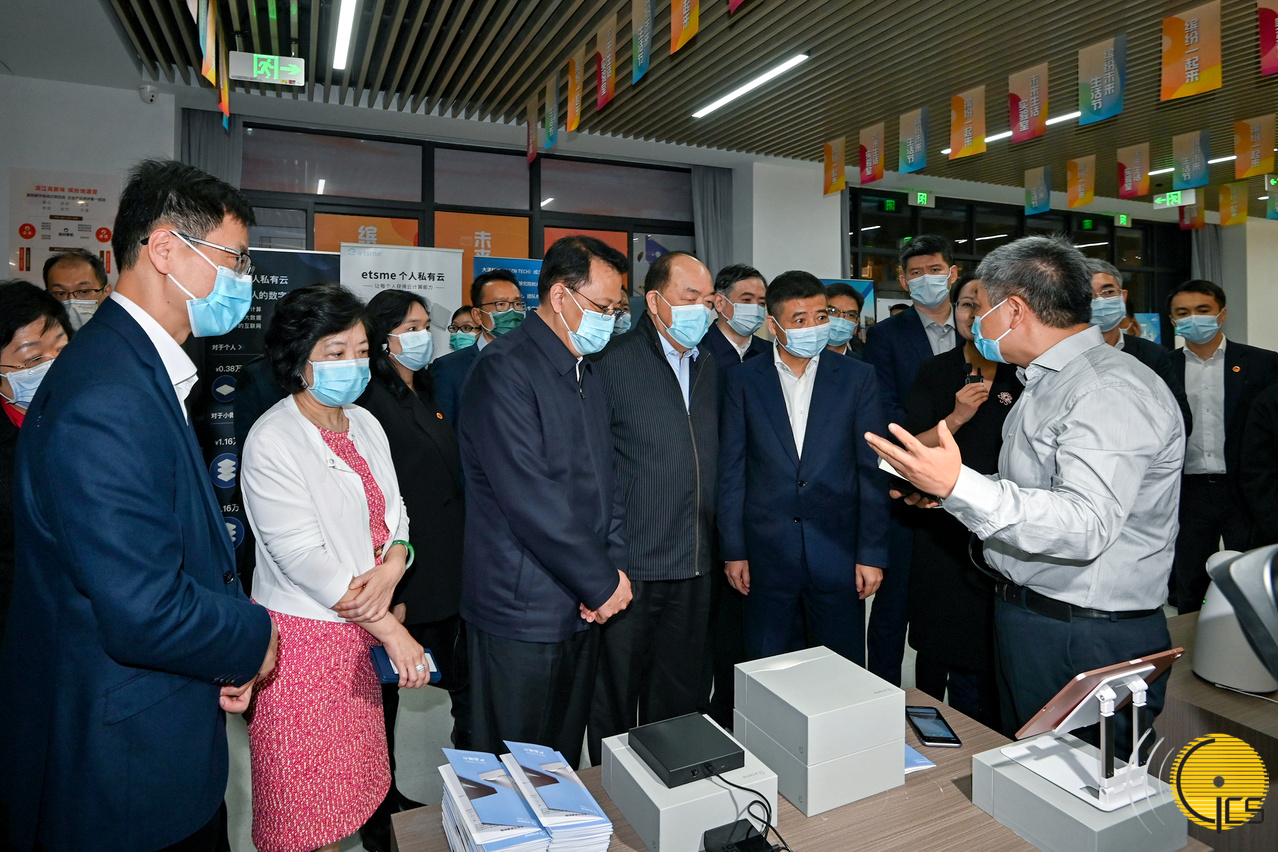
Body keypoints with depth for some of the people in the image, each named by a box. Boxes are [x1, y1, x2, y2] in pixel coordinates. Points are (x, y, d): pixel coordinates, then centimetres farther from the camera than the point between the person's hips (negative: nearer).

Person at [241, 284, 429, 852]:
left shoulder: (365, 423, 6)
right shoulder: (273, 440, -15)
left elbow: (394, 514, 7)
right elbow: (302, 556, -20)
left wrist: (390, 570, -15)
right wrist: (391, 631, -18)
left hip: (357, 629, 6)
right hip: (301, 634, -6)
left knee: (345, 787, 17)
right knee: (303, 804, 10)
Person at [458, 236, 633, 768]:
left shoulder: (588, 373, 12)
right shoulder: (505, 369, -16)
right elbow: (530, 498, -23)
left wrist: (613, 565, 0)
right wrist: (602, 583, -14)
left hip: (581, 609, 8)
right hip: (524, 612, -8)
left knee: (564, 763, 22)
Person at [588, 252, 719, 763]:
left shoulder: (709, 369, 13)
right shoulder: (612, 362, -9)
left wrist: (720, 548, 14)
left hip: (694, 568, 6)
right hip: (630, 566, -6)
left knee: (678, 701, 19)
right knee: (615, 701, 10)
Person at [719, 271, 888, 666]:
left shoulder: (857, 377, 1)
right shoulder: (742, 379, 0)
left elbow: (872, 469, 0)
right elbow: (731, 470, 1)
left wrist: (872, 553, -3)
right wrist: (733, 550, -1)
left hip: (838, 554, 0)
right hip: (766, 555, 0)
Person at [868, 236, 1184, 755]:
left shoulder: (1113, 392, -20)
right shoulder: (1049, 381, 12)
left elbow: (1085, 525, -32)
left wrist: (960, 486, -40)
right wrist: (943, 490, 8)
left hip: (1090, 643, -9)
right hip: (1026, 616, 10)